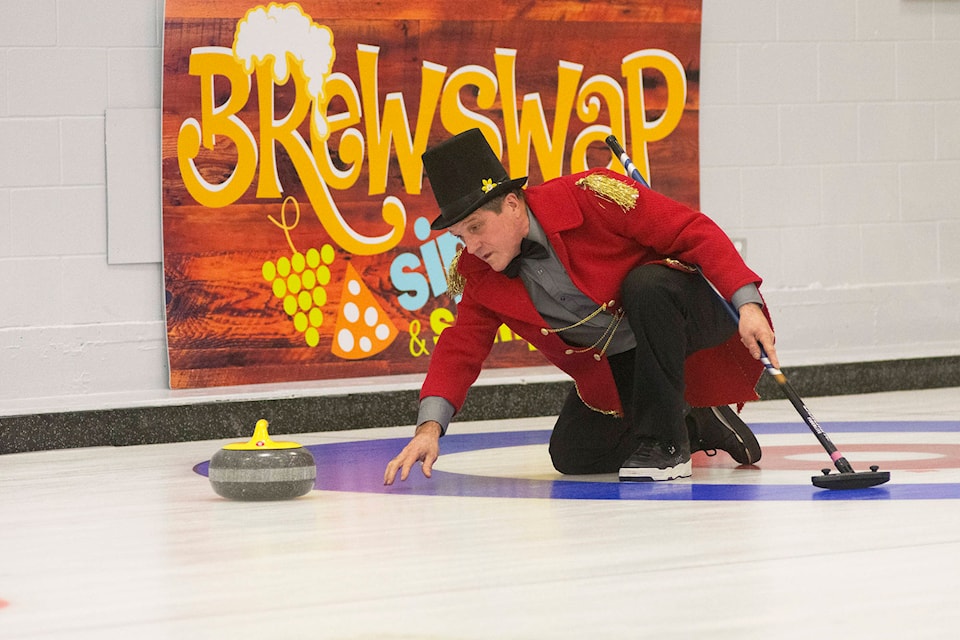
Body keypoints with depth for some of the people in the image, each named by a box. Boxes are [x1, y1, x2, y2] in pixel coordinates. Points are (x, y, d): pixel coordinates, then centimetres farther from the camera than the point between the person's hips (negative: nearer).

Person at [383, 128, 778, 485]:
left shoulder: (590, 197, -27)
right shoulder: (479, 276, -8)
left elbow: (694, 232, -26)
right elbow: (461, 347, -7)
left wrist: (747, 304, -35)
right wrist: (430, 426, -24)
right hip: (617, 362, 6)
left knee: (644, 284, -37)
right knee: (573, 457, -4)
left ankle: (666, 444, -24)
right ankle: (698, 426, 17)